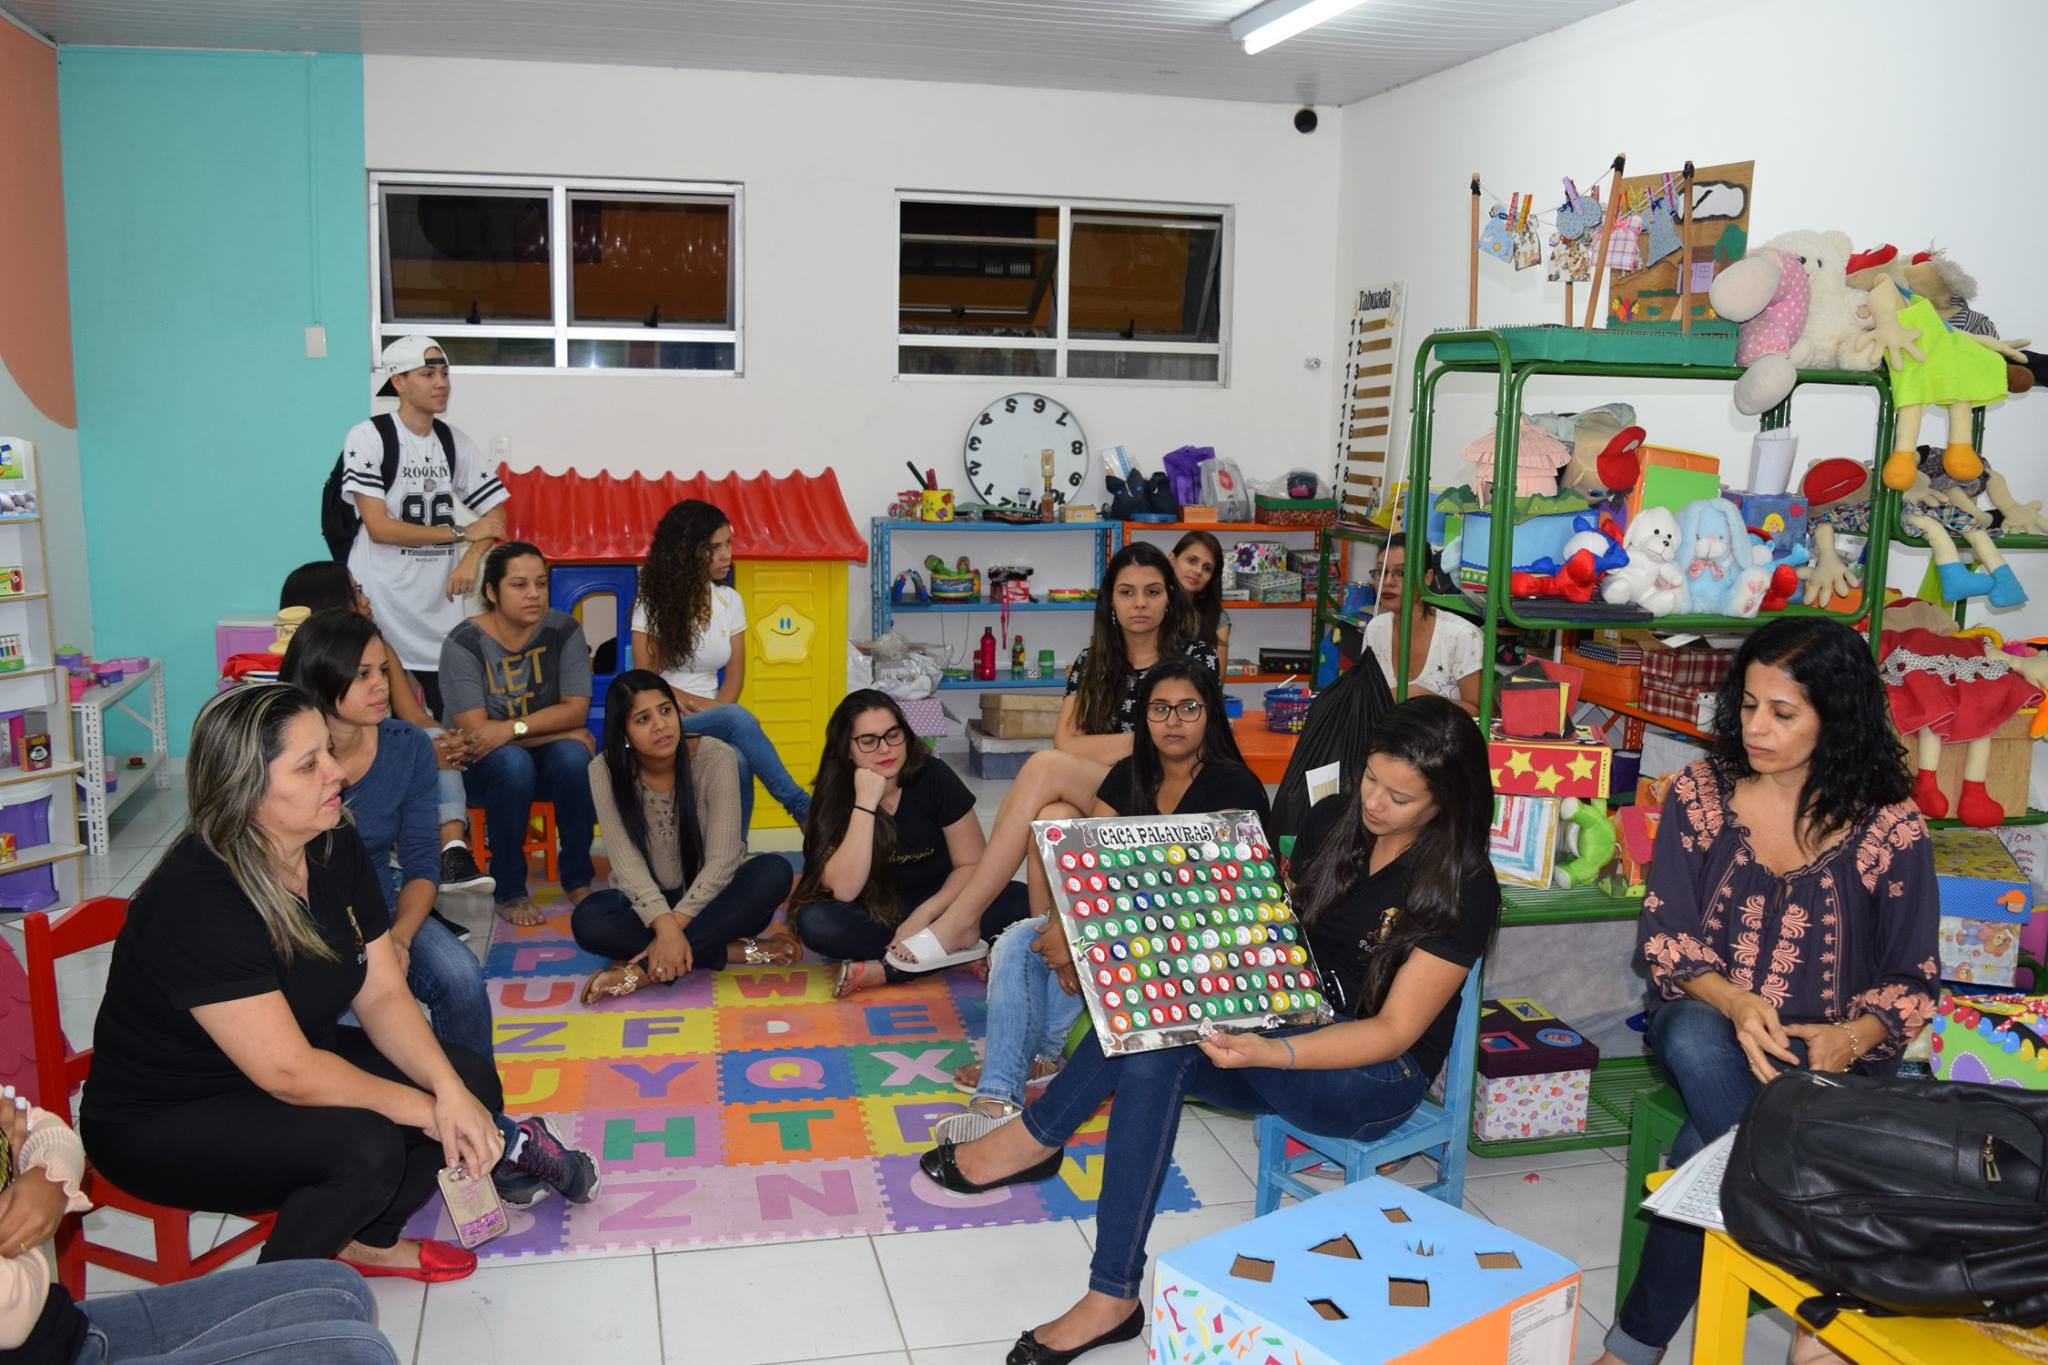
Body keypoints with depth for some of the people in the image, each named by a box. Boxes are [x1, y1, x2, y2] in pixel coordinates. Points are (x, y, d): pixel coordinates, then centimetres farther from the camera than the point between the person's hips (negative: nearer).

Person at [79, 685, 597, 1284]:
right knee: (364, 1145, -30)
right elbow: (288, 1071, -30)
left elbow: (383, 995, -5)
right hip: (162, 1125, -8)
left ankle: (367, 1239, 12)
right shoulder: (197, 902, -31)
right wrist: (425, 1110, -20)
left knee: (472, 1080, -7)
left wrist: (452, 1094, -19)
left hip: (288, 1064, 8)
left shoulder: (336, 848, -7)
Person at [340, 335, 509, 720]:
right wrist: (462, 533, -8)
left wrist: (471, 559, -10)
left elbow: (495, 513, 9)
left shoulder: (455, 442, 9)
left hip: (440, 608, 4)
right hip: (380, 606, -4)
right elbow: (379, 527, -12)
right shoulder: (368, 437, -6)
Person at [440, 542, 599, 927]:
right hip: (479, 765, -2)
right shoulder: (464, 643, -16)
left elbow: (577, 709, -12)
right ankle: (508, 891, -20)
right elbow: (475, 730, -21)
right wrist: (563, 731, -20)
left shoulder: (562, 630, -7)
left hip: (546, 753, 3)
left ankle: (578, 880, -14)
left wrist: (514, 728, -28)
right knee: (513, 762, -35)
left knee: (573, 757, -31)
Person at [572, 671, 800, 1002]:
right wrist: (664, 924, -35)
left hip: (710, 898, 0)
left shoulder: (715, 758, -16)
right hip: (647, 902, 1)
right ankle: (739, 951, -25)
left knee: (774, 871, -30)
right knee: (587, 919, -31)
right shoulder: (605, 771, -13)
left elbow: (722, 860, -20)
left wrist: (676, 924, -30)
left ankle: (643, 970, -32)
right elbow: (627, 862, -19)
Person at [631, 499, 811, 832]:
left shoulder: (730, 601, 9)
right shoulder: (653, 604, -3)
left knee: (739, 762, -35)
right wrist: (714, 710, -15)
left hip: (712, 721, 3)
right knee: (737, 718, -36)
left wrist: (713, 711, -14)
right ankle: (802, 809, -32)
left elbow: (734, 678, 7)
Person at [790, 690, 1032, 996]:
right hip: (875, 916, 0)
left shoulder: (933, 778, -12)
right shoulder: (833, 796, -12)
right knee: (814, 922, -31)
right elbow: (843, 891, -24)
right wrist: (865, 804, -29)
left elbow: (973, 865, -9)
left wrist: (921, 917, -23)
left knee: (1019, 900, -27)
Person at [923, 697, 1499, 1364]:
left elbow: (1393, 1031, -19)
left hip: (1377, 1078, -6)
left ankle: (1040, 1133, -14)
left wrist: (1267, 1053, -33)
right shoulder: (1332, 820, 2)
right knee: (1152, 1050, -26)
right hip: (1285, 1031, 6)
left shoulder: (1463, 888, -16)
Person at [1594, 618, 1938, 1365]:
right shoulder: (1700, 792, -2)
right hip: (1706, 1019, 2)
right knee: (1695, 1042, -36)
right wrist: (1735, 1004, -24)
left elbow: (1910, 981, -1)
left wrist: (1849, 1039, -23)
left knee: (1715, 1131, -32)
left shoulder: (1889, 826, -7)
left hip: (1830, 1051, -2)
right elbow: (1666, 937, -3)